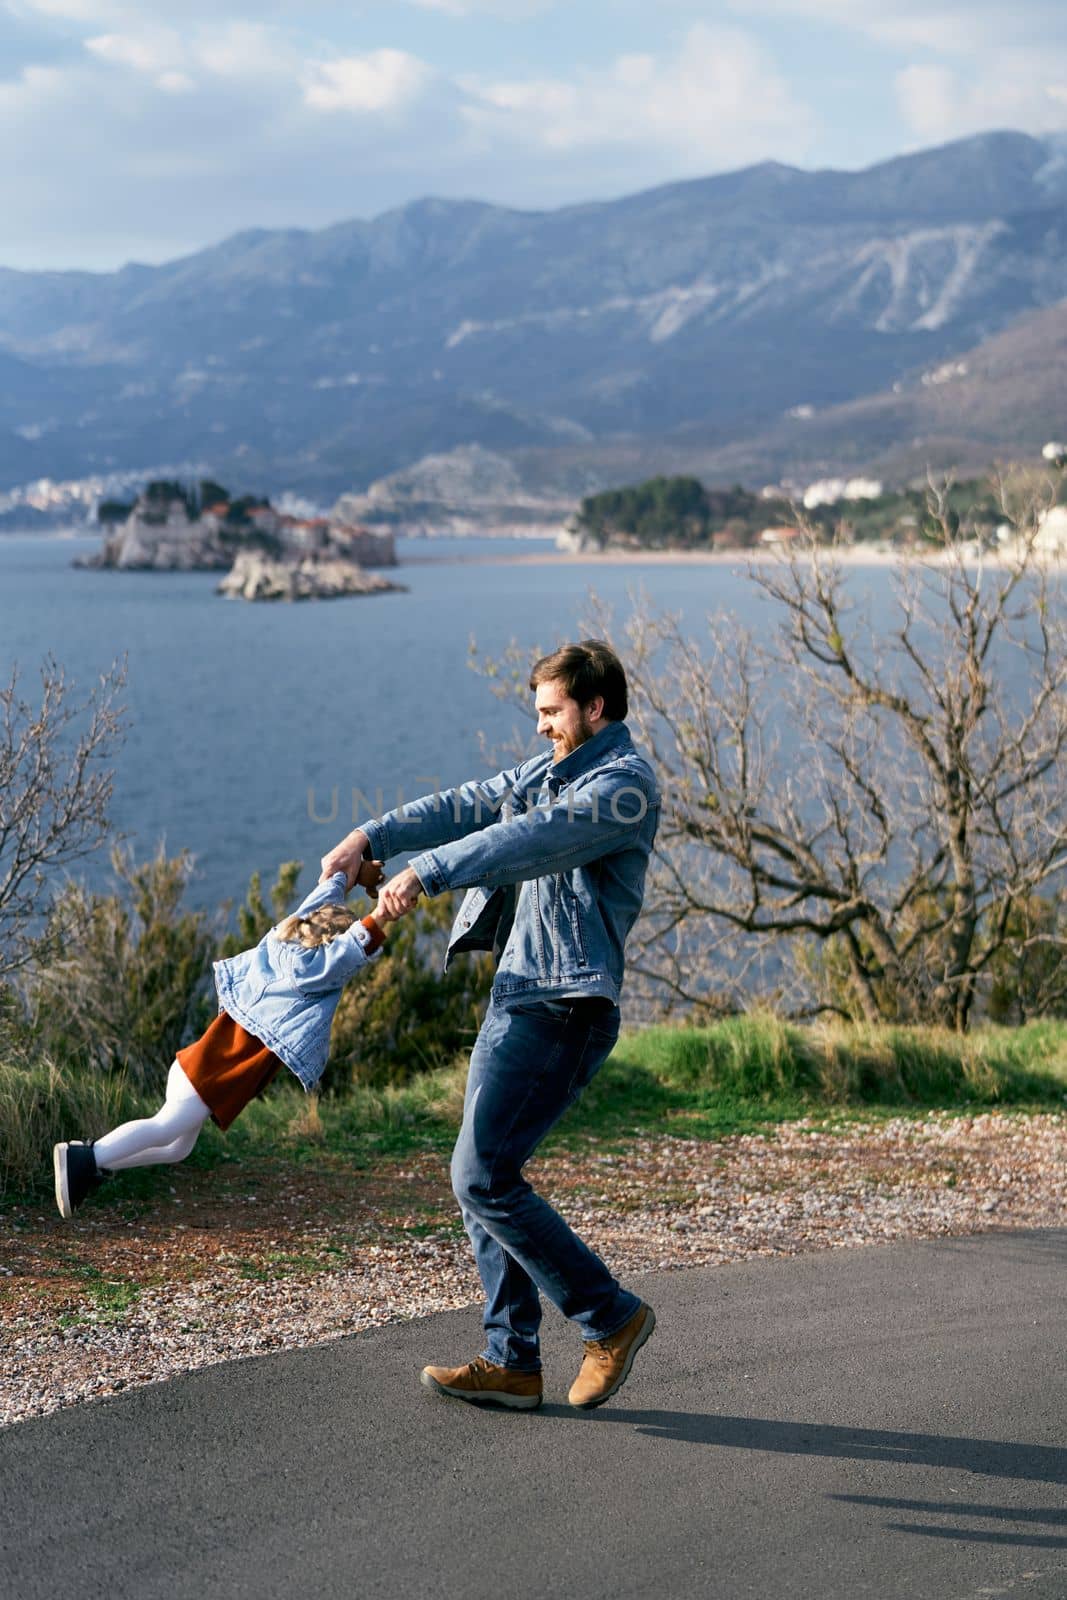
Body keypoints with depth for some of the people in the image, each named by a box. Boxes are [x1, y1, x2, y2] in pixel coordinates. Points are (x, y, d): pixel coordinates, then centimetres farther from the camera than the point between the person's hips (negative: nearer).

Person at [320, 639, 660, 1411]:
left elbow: (534, 839, -26)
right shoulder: (552, 771, 18)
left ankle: (611, 1317, 1)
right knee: (485, 1177, 8)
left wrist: (427, 873, -34)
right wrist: (373, 836, -2)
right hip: (516, 997, 10)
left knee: (484, 1178, -12)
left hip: (562, 1008, -10)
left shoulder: (626, 785, -12)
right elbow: (469, 806, 12)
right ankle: (513, 1362, 14)